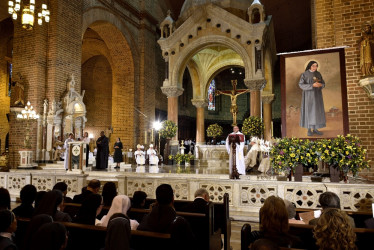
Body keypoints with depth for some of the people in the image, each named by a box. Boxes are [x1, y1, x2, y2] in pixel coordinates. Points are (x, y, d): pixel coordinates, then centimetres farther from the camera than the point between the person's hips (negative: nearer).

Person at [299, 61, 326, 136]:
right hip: (308, 95, -5)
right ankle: (309, 130, 4)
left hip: (317, 95, 5)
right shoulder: (304, 74, -5)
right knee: (308, 111, -5)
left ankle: (315, 129, 13)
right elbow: (301, 85, -14)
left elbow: (323, 84, 10)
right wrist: (312, 85, -24)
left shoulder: (318, 74, 9)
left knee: (317, 111, 4)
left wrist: (320, 85, -15)